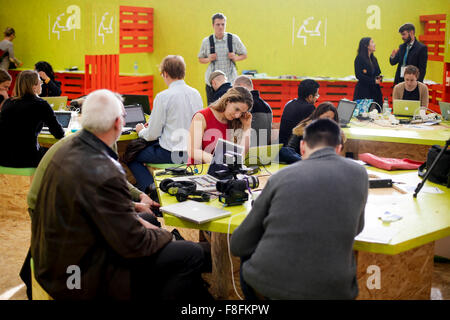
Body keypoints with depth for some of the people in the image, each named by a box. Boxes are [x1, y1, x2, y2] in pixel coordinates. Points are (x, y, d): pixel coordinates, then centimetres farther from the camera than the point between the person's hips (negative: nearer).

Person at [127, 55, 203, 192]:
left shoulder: (163, 97, -15)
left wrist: (141, 131, 13)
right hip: (193, 150, 7)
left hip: (171, 154, -7)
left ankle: (149, 186, -7)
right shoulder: (196, 94, 3)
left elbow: (152, 134, -11)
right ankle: (155, 187, 21)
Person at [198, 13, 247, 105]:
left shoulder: (234, 39, 1)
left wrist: (235, 58, -9)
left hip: (230, 81, -1)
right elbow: (200, 59, 14)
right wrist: (209, 59, -7)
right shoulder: (206, 41, 2)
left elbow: (244, 55, 11)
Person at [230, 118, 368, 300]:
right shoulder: (358, 174, 3)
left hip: (268, 285, 0)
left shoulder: (281, 176, 0)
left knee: (247, 253, 32)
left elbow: (238, 245, 5)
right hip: (330, 291, 1)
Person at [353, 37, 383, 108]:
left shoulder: (374, 59, 15)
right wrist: (373, 81, -15)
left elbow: (378, 72, 20)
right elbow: (358, 75, -13)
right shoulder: (359, 58, -6)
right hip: (363, 91, -6)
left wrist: (379, 78, -4)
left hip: (375, 90, 6)